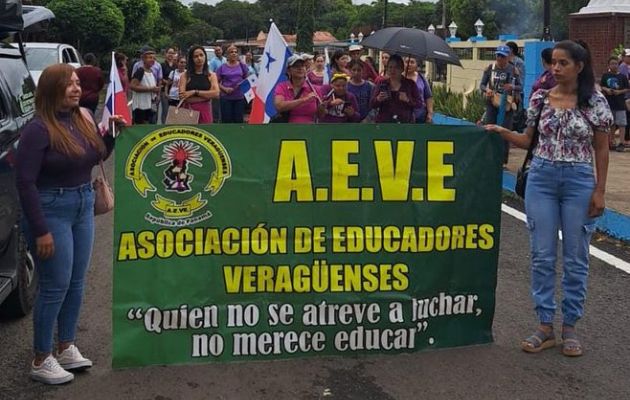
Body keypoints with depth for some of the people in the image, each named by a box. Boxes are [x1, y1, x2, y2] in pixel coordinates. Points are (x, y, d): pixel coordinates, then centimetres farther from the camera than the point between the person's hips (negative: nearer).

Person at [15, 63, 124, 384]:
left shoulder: (84, 117, 4)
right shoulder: (39, 129, -17)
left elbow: (98, 156, 17)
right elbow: (25, 181, -19)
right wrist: (40, 231, -20)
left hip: (84, 205, 7)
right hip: (51, 209, -7)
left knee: (76, 282, 14)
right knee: (55, 286, -1)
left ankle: (66, 347, 29)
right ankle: (41, 360, 13)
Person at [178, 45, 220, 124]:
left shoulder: (211, 76, 10)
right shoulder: (185, 76, 4)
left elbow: (216, 93, -6)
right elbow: (182, 96, -8)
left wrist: (194, 92, -11)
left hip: (205, 111, 1)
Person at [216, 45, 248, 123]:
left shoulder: (242, 66, 6)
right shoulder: (222, 67, 2)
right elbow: (217, 82, 2)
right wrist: (225, 89, -14)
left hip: (240, 97, 1)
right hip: (226, 98, -1)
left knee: (238, 120, 6)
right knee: (226, 120, 3)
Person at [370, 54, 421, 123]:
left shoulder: (410, 84, 5)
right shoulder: (382, 83, 8)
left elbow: (419, 103, 2)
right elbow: (372, 104, 6)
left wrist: (408, 100, -17)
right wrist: (378, 99, -16)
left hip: (405, 123, -1)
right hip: (384, 122, 1)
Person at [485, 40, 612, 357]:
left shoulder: (595, 102, -4)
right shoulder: (540, 99, 3)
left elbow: (601, 150, 0)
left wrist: (599, 191, -4)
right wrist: (501, 131, -4)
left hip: (579, 181, -2)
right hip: (541, 178, 2)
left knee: (575, 258, 6)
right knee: (542, 256, 4)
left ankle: (570, 327, 19)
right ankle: (545, 326, 14)